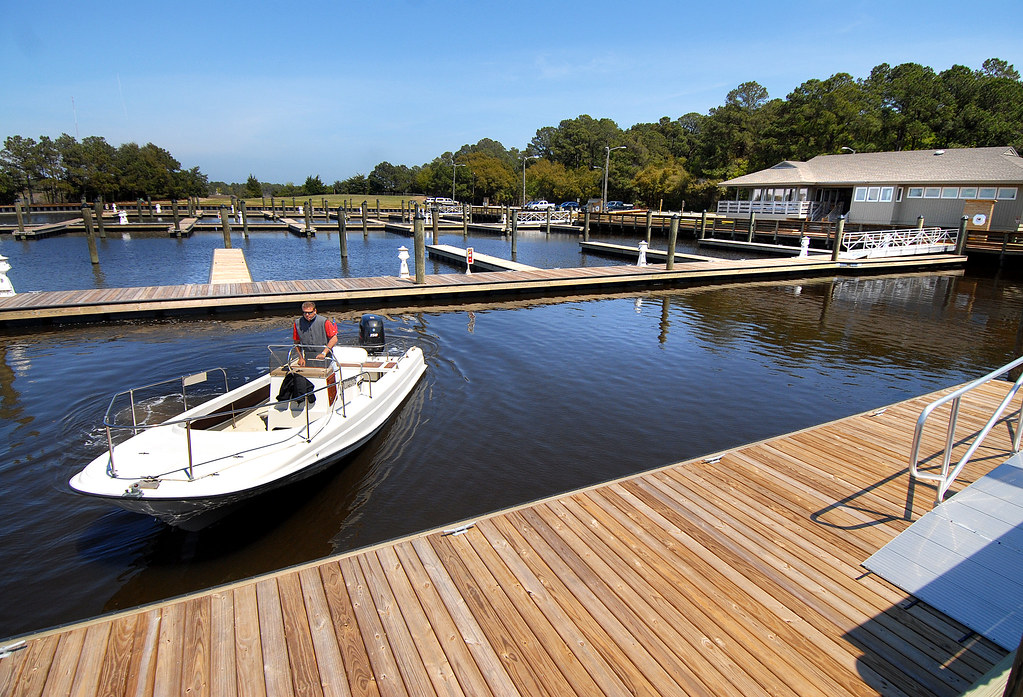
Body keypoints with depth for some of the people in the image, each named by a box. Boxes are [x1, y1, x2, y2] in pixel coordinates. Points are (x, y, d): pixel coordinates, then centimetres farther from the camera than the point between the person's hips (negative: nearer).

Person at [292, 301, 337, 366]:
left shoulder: (324, 322, -7)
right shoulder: (297, 323, 4)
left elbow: (334, 339, -8)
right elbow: (296, 342, 12)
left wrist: (324, 353, -13)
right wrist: (301, 358, 4)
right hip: (307, 359, 3)